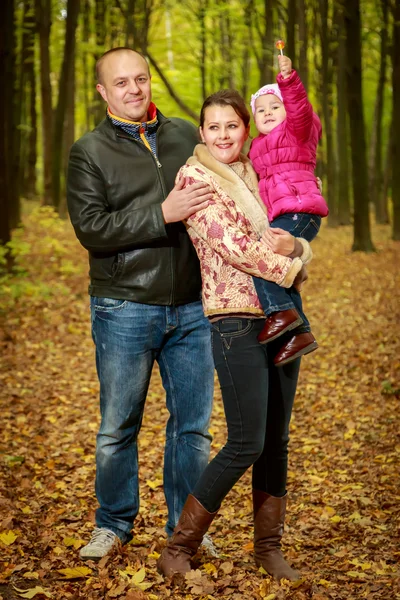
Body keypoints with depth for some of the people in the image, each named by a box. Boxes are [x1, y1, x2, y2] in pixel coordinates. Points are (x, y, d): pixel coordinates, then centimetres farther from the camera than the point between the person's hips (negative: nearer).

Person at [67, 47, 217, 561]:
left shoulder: (186, 135, 11)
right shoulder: (89, 151, 0)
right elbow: (90, 228, -11)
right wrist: (163, 215, -20)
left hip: (191, 307, 3)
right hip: (125, 310, -3)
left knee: (193, 423, 8)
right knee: (118, 426, 7)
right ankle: (113, 524, 25)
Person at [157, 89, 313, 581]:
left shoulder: (255, 175, 14)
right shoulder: (195, 176, -5)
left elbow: (298, 243, 18)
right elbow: (230, 244, -14)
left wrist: (293, 244, -2)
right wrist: (287, 267, -8)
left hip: (281, 316, 7)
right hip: (236, 317, -7)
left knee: (277, 439, 10)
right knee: (247, 444, -8)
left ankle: (269, 547, 25)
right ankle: (177, 549, 5)